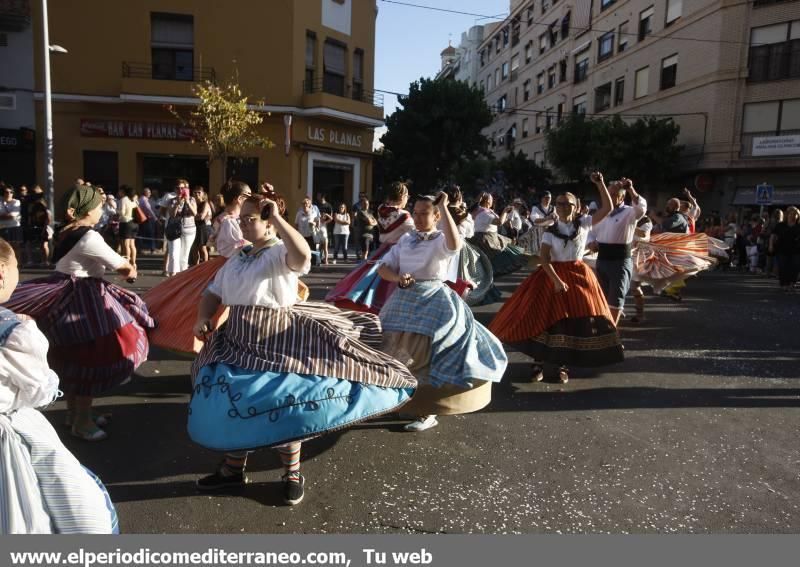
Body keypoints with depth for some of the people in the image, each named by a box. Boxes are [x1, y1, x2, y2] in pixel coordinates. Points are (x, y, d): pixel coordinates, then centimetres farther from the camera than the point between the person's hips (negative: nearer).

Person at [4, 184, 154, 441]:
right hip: (82, 300, -10)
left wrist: (123, 268, 5)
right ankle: (82, 421, 14)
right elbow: (120, 264, -10)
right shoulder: (88, 237, -19)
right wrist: (130, 270, 11)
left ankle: (74, 411, 35)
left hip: (66, 297, 10)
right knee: (89, 357, 1)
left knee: (72, 357, 20)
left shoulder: (66, 232, 9)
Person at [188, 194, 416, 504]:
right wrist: (202, 318, -1)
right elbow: (213, 293, 18)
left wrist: (277, 218, -29)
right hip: (236, 339, 8)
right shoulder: (237, 257, 15)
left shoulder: (280, 251, -10)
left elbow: (303, 255, -36)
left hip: (276, 341, -7)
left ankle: (293, 473, 20)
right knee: (232, 403, 13)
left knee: (281, 403, -2)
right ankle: (233, 468, 34)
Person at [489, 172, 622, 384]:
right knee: (545, 317, 0)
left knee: (576, 320, 3)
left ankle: (564, 365, 16)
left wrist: (600, 184, -13)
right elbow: (544, 258, -11)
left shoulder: (584, 223, 1)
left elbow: (607, 208, -5)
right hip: (552, 275, -1)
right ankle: (539, 362, 13)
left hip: (578, 275, 1)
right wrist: (556, 280, -22)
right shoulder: (551, 231, -3)